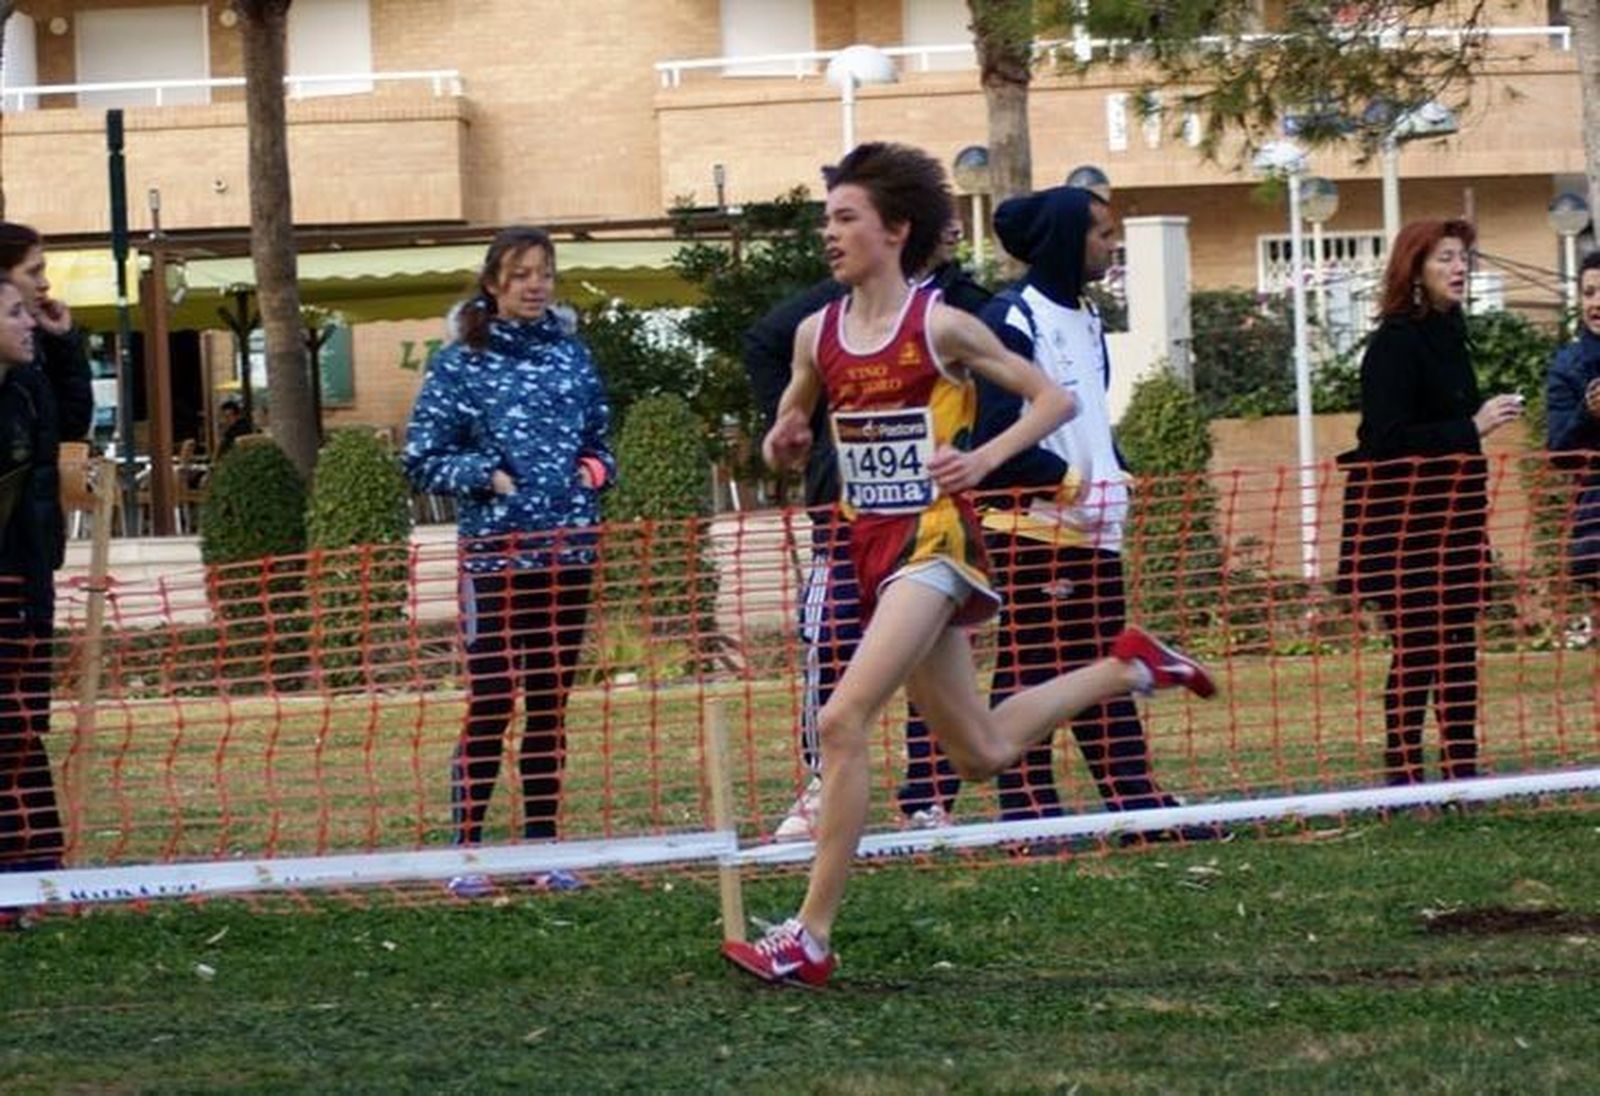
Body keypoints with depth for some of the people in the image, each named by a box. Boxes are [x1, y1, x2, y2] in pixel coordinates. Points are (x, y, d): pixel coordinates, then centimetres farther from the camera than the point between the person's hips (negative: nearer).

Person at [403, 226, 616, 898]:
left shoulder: (571, 354, 11)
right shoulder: (462, 363, -2)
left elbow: (598, 436, 22)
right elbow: (422, 458, -1)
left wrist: (595, 468, 2)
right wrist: (486, 476, -13)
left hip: (568, 551, 4)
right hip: (494, 553, -4)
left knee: (551, 704, 9)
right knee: (489, 704, -6)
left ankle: (543, 847, 16)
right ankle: (467, 852, 0)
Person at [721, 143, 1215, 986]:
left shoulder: (941, 327, -8)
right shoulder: (816, 335, 8)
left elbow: (1055, 399, -2)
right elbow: (784, 450, 21)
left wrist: (985, 457, -17)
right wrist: (782, 444, -4)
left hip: (932, 545, -7)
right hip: (871, 548, 7)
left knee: (841, 720, -22)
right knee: (982, 751, 15)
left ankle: (811, 936, -19)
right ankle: (1128, 668, 37)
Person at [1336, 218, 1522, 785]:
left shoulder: (1448, 335, 14)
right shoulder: (1396, 344, -13)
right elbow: (1389, 440, -21)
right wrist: (1472, 428, -21)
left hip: (1448, 519, 8)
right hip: (1402, 529, -8)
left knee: (1458, 648, 7)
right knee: (1416, 651, -9)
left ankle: (1462, 771, 10)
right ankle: (1402, 775, -6)